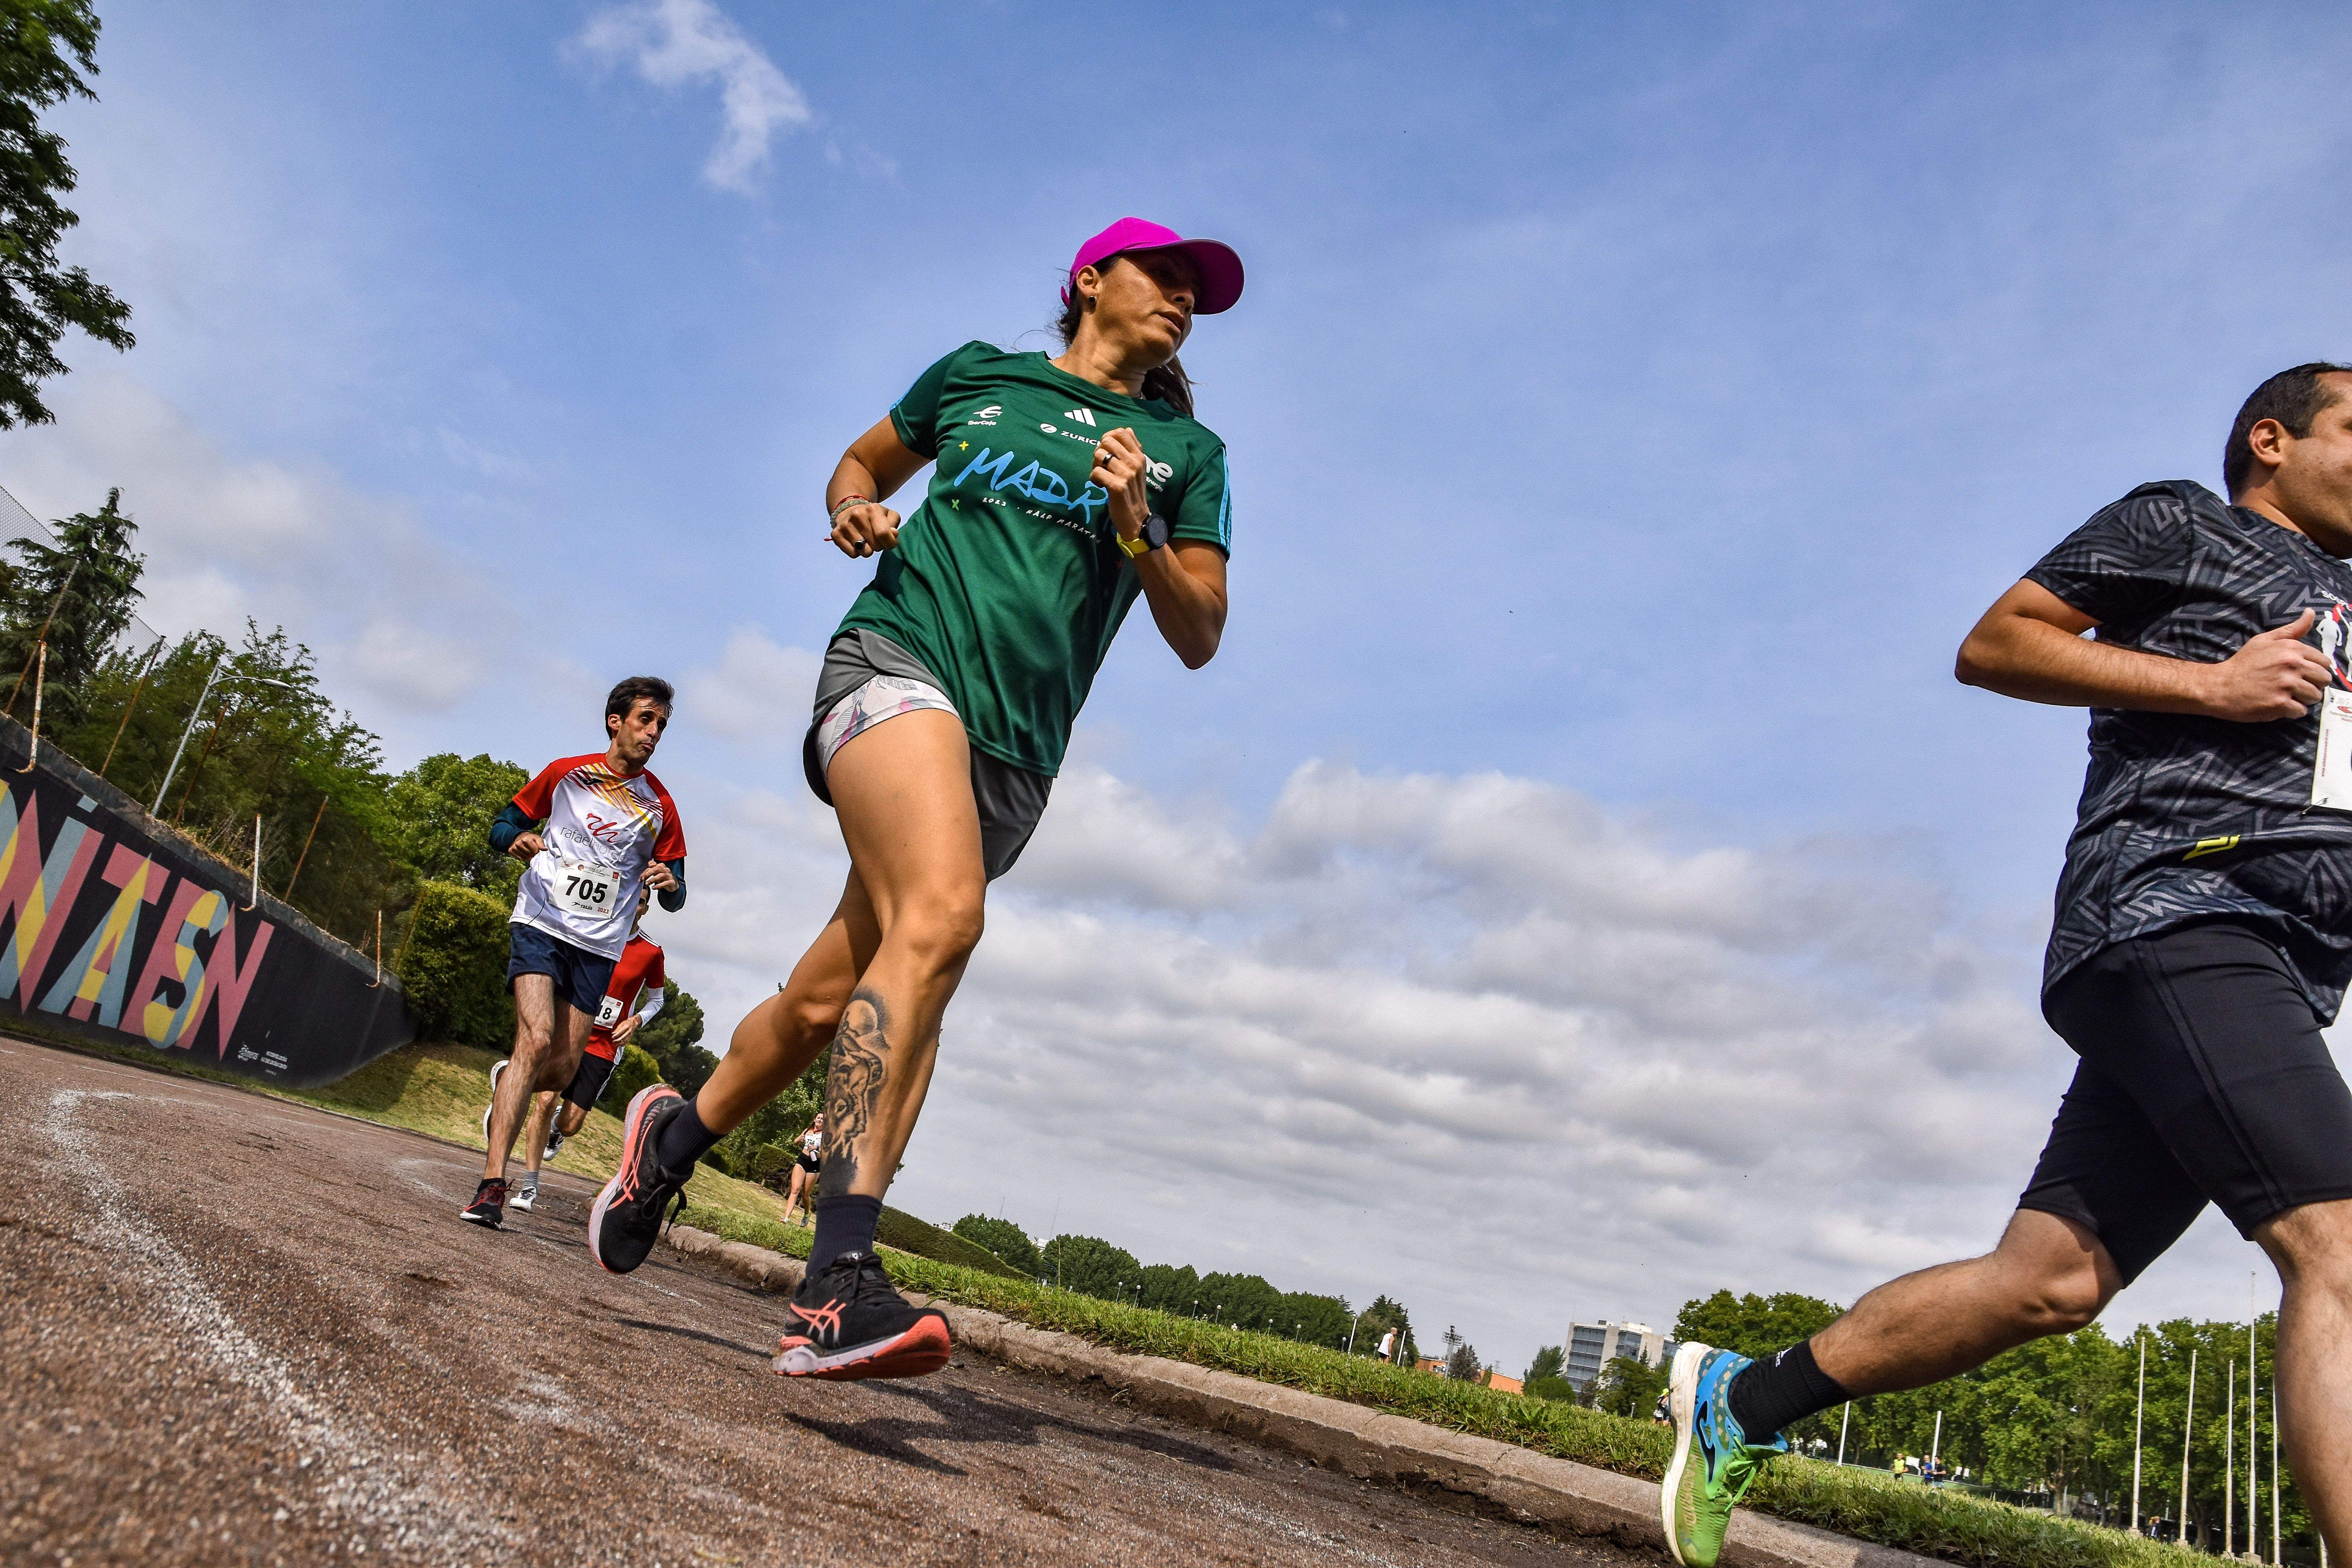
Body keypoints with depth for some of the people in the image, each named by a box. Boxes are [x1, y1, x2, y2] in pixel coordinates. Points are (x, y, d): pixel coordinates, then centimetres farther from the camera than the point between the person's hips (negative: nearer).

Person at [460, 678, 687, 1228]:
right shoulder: (566, 773, 4)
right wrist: (518, 841, -11)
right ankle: (491, 1185, -23)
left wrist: (670, 884, -13)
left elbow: (675, 896, 11)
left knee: (562, 1069, 1)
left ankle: (506, 1088, 39)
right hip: (540, 923, -3)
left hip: (600, 947, 3)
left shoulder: (659, 806, 7)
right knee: (537, 1040, -22)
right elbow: (504, 824, 12)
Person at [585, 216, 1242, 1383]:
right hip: (899, 655, -3)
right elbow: (862, 461, 29)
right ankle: (836, 1286, -35)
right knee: (940, 915, -31)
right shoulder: (977, 373, 16)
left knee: (826, 1001, 4)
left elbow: (1199, 639, 11)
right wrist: (854, 509, 6)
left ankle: (675, 1137, 33)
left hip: (1014, 754, 3)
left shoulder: (1188, 453, 17)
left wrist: (1135, 535, -6)